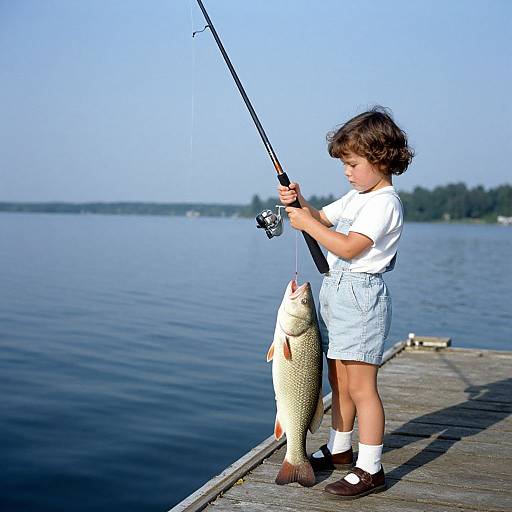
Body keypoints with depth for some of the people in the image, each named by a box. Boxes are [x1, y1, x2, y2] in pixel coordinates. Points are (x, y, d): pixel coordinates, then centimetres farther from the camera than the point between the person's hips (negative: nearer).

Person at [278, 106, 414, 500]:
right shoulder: (356, 196, 16)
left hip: (361, 295, -10)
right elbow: (323, 218, 26)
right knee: (340, 382, 18)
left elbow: (348, 247, -23)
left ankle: (370, 470, -3)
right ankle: (339, 450, 31)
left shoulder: (384, 202, -14)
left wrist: (305, 223, -17)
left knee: (360, 386, -9)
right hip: (336, 292, 10)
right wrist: (300, 202, 6)